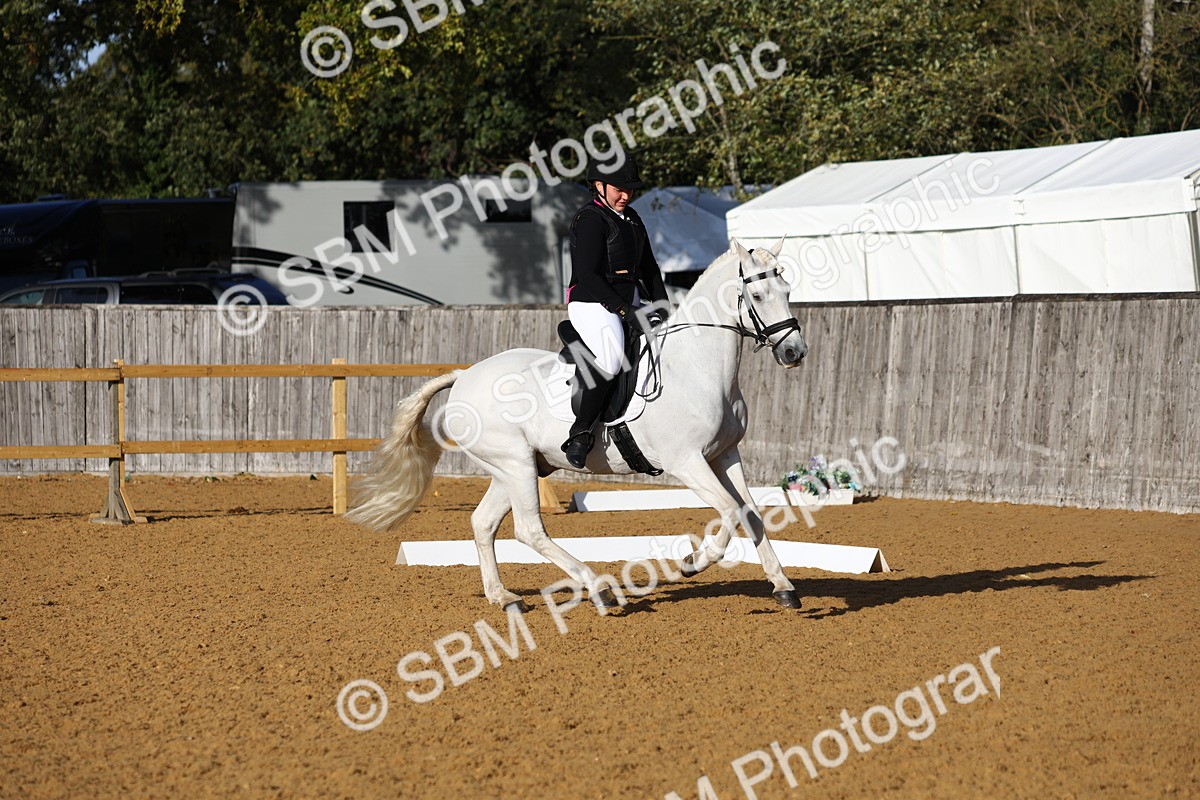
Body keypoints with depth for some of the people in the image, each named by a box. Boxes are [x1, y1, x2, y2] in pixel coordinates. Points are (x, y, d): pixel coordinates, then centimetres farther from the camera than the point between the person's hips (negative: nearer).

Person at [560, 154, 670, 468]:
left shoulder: (631, 219, 18)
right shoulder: (590, 220, -10)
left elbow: (649, 268, 24)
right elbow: (588, 275, -19)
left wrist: (661, 308, 8)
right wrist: (625, 311, -23)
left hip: (631, 301, 9)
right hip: (593, 304, -9)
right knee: (609, 358, -34)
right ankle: (580, 432, -26)